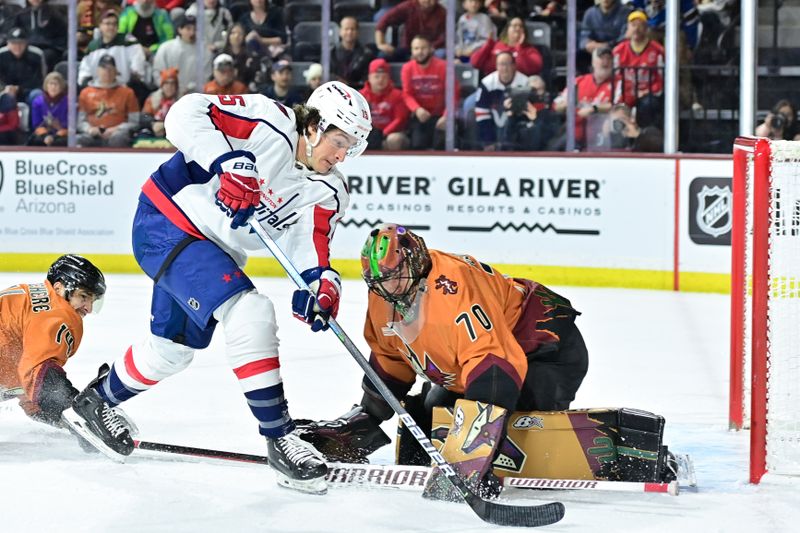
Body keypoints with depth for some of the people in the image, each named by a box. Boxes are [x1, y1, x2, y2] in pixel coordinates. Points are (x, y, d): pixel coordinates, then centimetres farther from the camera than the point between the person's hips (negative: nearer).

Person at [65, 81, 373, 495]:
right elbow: (186, 113, -31)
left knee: (173, 350, 19)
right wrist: (229, 162, -42)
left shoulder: (328, 192, -3)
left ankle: (96, 401, 46)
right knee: (250, 313, -24)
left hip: (213, 249, 9)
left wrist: (320, 284, -27)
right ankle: (279, 438, -19)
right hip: (166, 224, -9)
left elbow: (310, 249, -6)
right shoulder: (271, 125, -24)